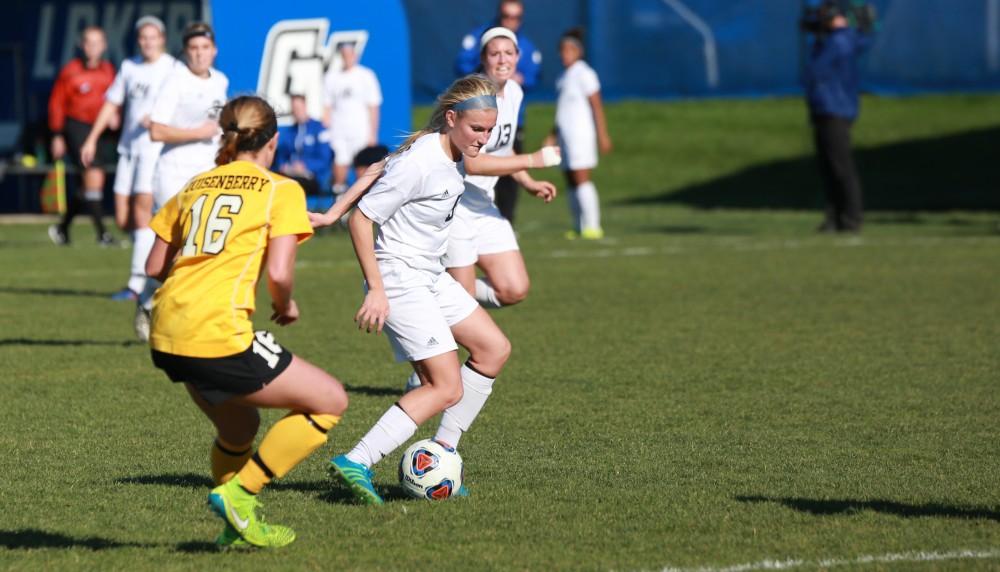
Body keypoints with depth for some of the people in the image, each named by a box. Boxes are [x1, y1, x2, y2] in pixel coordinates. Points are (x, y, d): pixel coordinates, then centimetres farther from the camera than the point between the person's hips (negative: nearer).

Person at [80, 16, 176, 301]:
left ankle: (137, 282, -11)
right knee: (123, 219, 2)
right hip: (128, 148, 6)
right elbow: (111, 104, 19)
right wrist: (92, 139, 16)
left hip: (156, 149, -6)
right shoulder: (129, 67, 13)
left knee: (143, 212, -13)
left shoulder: (172, 69, -3)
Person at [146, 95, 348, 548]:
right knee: (330, 401, 7)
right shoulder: (281, 190, 2)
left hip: (166, 337, 8)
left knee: (239, 427, 30)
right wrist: (286, 306, 10)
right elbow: (278, 272, -10)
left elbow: (155, 266, 17)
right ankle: (238, 494, 2)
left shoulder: (194, 187, 18)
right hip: (218, 336, -7)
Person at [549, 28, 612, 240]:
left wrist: (602, 135, -14)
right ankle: (578, 227, 10)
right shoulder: (564, 76, 16)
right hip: (566, 134, 8)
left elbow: (596, 106, -11)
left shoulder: (584, 74, -9)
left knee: (581, 179, -12)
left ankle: (592, 226, -12)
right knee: (571, 182, 7)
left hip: (580, 133, -8)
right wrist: (553, 135, 29)